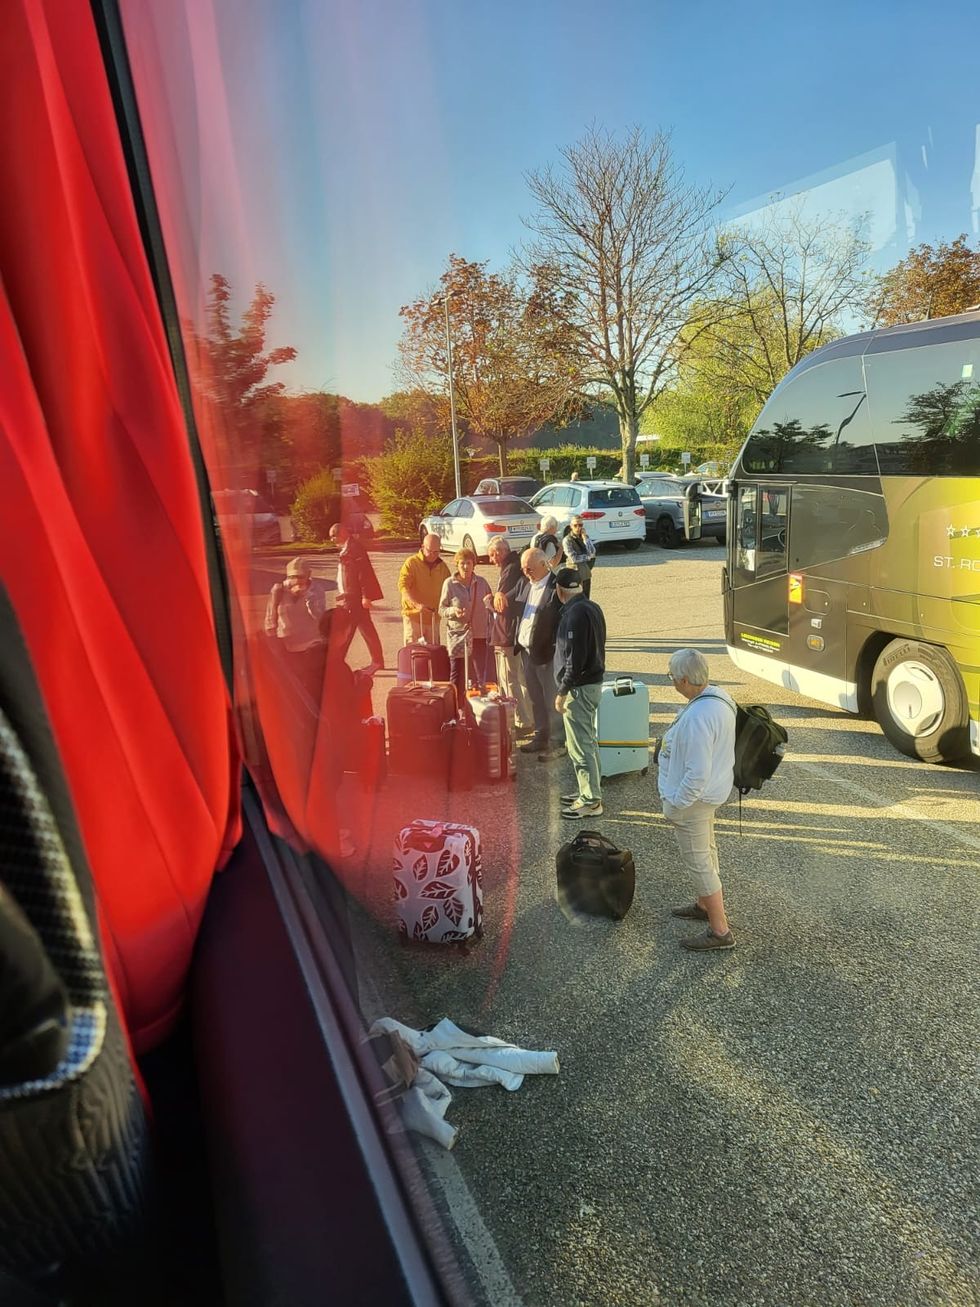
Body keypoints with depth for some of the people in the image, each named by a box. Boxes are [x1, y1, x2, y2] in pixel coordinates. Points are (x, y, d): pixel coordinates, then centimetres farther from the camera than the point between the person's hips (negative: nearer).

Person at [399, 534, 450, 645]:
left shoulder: (442, 567, 10)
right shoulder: (411, 563, -6)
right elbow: (403, 586, -17)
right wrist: (417, 604, -31)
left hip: (433, 617, 5)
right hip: (413, 615, -5)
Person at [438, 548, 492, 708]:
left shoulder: (481, 582, 5)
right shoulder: (449, 584, -2)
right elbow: (441, 609, -1)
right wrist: (453, 611, -19)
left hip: (479, 635, 2)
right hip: (457, 635, -2)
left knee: (480, 674, 3)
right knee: (457, 674, 5)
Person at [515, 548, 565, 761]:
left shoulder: (557, 586, -15)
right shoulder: (526, 584, 9)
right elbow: (517, 610, 19)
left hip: (547, 652, -8)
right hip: (527, 650, 8)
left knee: (552, 700, 2)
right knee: (536, 698, 18)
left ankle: (557, 742, 13)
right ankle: (541, 737, 31)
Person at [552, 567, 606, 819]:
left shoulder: (575, 614, -21)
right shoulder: (592, 607, 9)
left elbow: (574, 657, -24)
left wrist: (562, 691, -17)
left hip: (580, 687, -10)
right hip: (594, 682, 10)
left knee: (580, 745, -2)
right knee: (588, 741, 19)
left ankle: (591, 801, 5)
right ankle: (589, 791, 30)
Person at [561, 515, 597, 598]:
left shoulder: (584, 537, 6)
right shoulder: (567, 540, -11)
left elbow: (592, 552, -6)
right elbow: (573, 558, -16)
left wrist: (585, 538, -12)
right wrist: (589, 556, -6)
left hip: (586, 573, 6)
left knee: (586, 598, 12)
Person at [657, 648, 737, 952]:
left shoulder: (698, 717, -33)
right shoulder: (719, 696, -2)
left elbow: (697, 773, -31)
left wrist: (677, 804, -19)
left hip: (694, 796, -10)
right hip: (710, 790, 10)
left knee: (698, 862, 3)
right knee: (706, 851, 25)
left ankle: (720, 931, 13)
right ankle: (704, 905, 44)